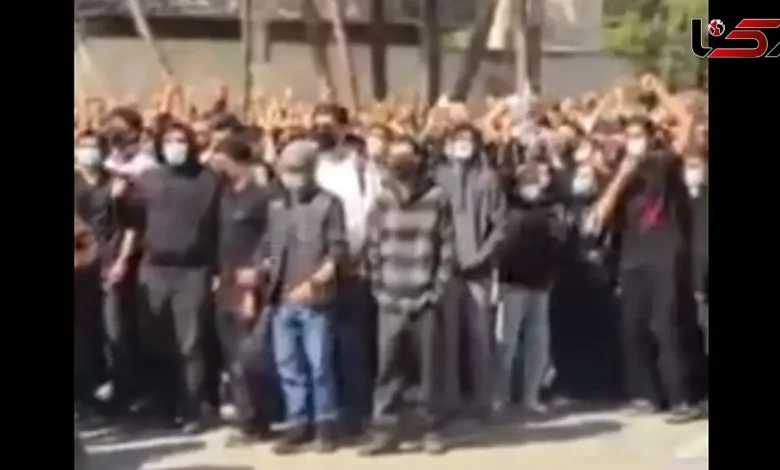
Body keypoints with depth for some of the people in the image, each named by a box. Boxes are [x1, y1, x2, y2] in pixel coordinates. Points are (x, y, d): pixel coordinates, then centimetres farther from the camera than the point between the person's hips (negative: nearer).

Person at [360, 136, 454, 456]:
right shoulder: (382, 201, 8)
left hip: (425, 300, -2)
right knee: (388, 368, 3)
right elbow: (373, 249, 9)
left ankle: (432, 430, 15)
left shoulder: (436, 199, 0)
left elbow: (447, 249, -1)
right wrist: (379, 290, 2)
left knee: (430, 367, 4)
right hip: (390, 301, 2)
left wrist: (436, 291, -6)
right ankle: (386, 431, 11)